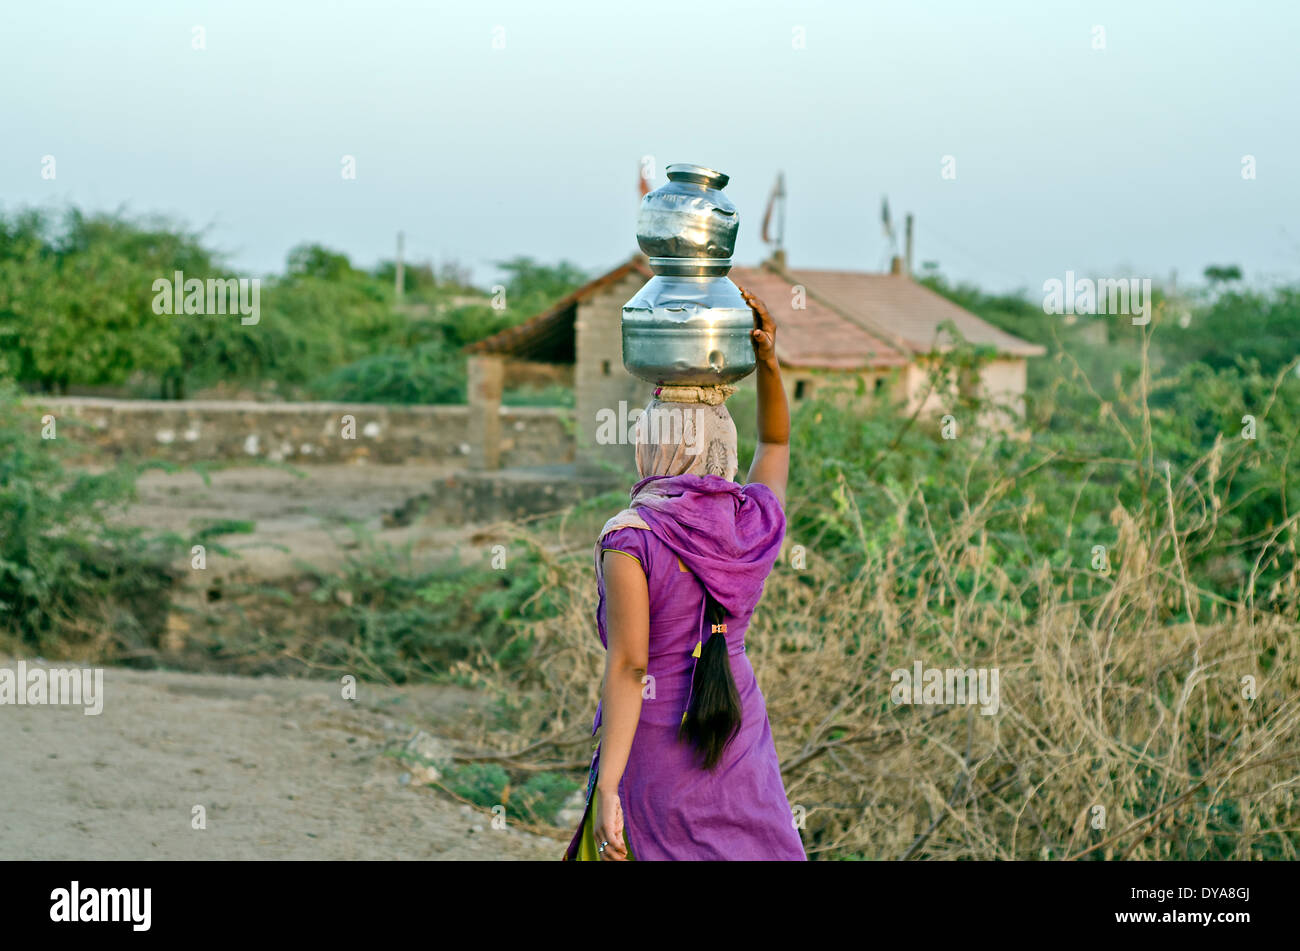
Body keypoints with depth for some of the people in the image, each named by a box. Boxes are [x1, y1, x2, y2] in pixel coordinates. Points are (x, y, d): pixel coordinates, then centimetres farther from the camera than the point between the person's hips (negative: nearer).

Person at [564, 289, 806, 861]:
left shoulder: (630, 538, -16)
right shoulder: (758, 522, -2)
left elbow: (627, 667, -21)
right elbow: (776, 442, 19)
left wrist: (606, 790, -21)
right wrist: (768, 362, 6)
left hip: (652, 752, -4)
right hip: (741, 747, 4)